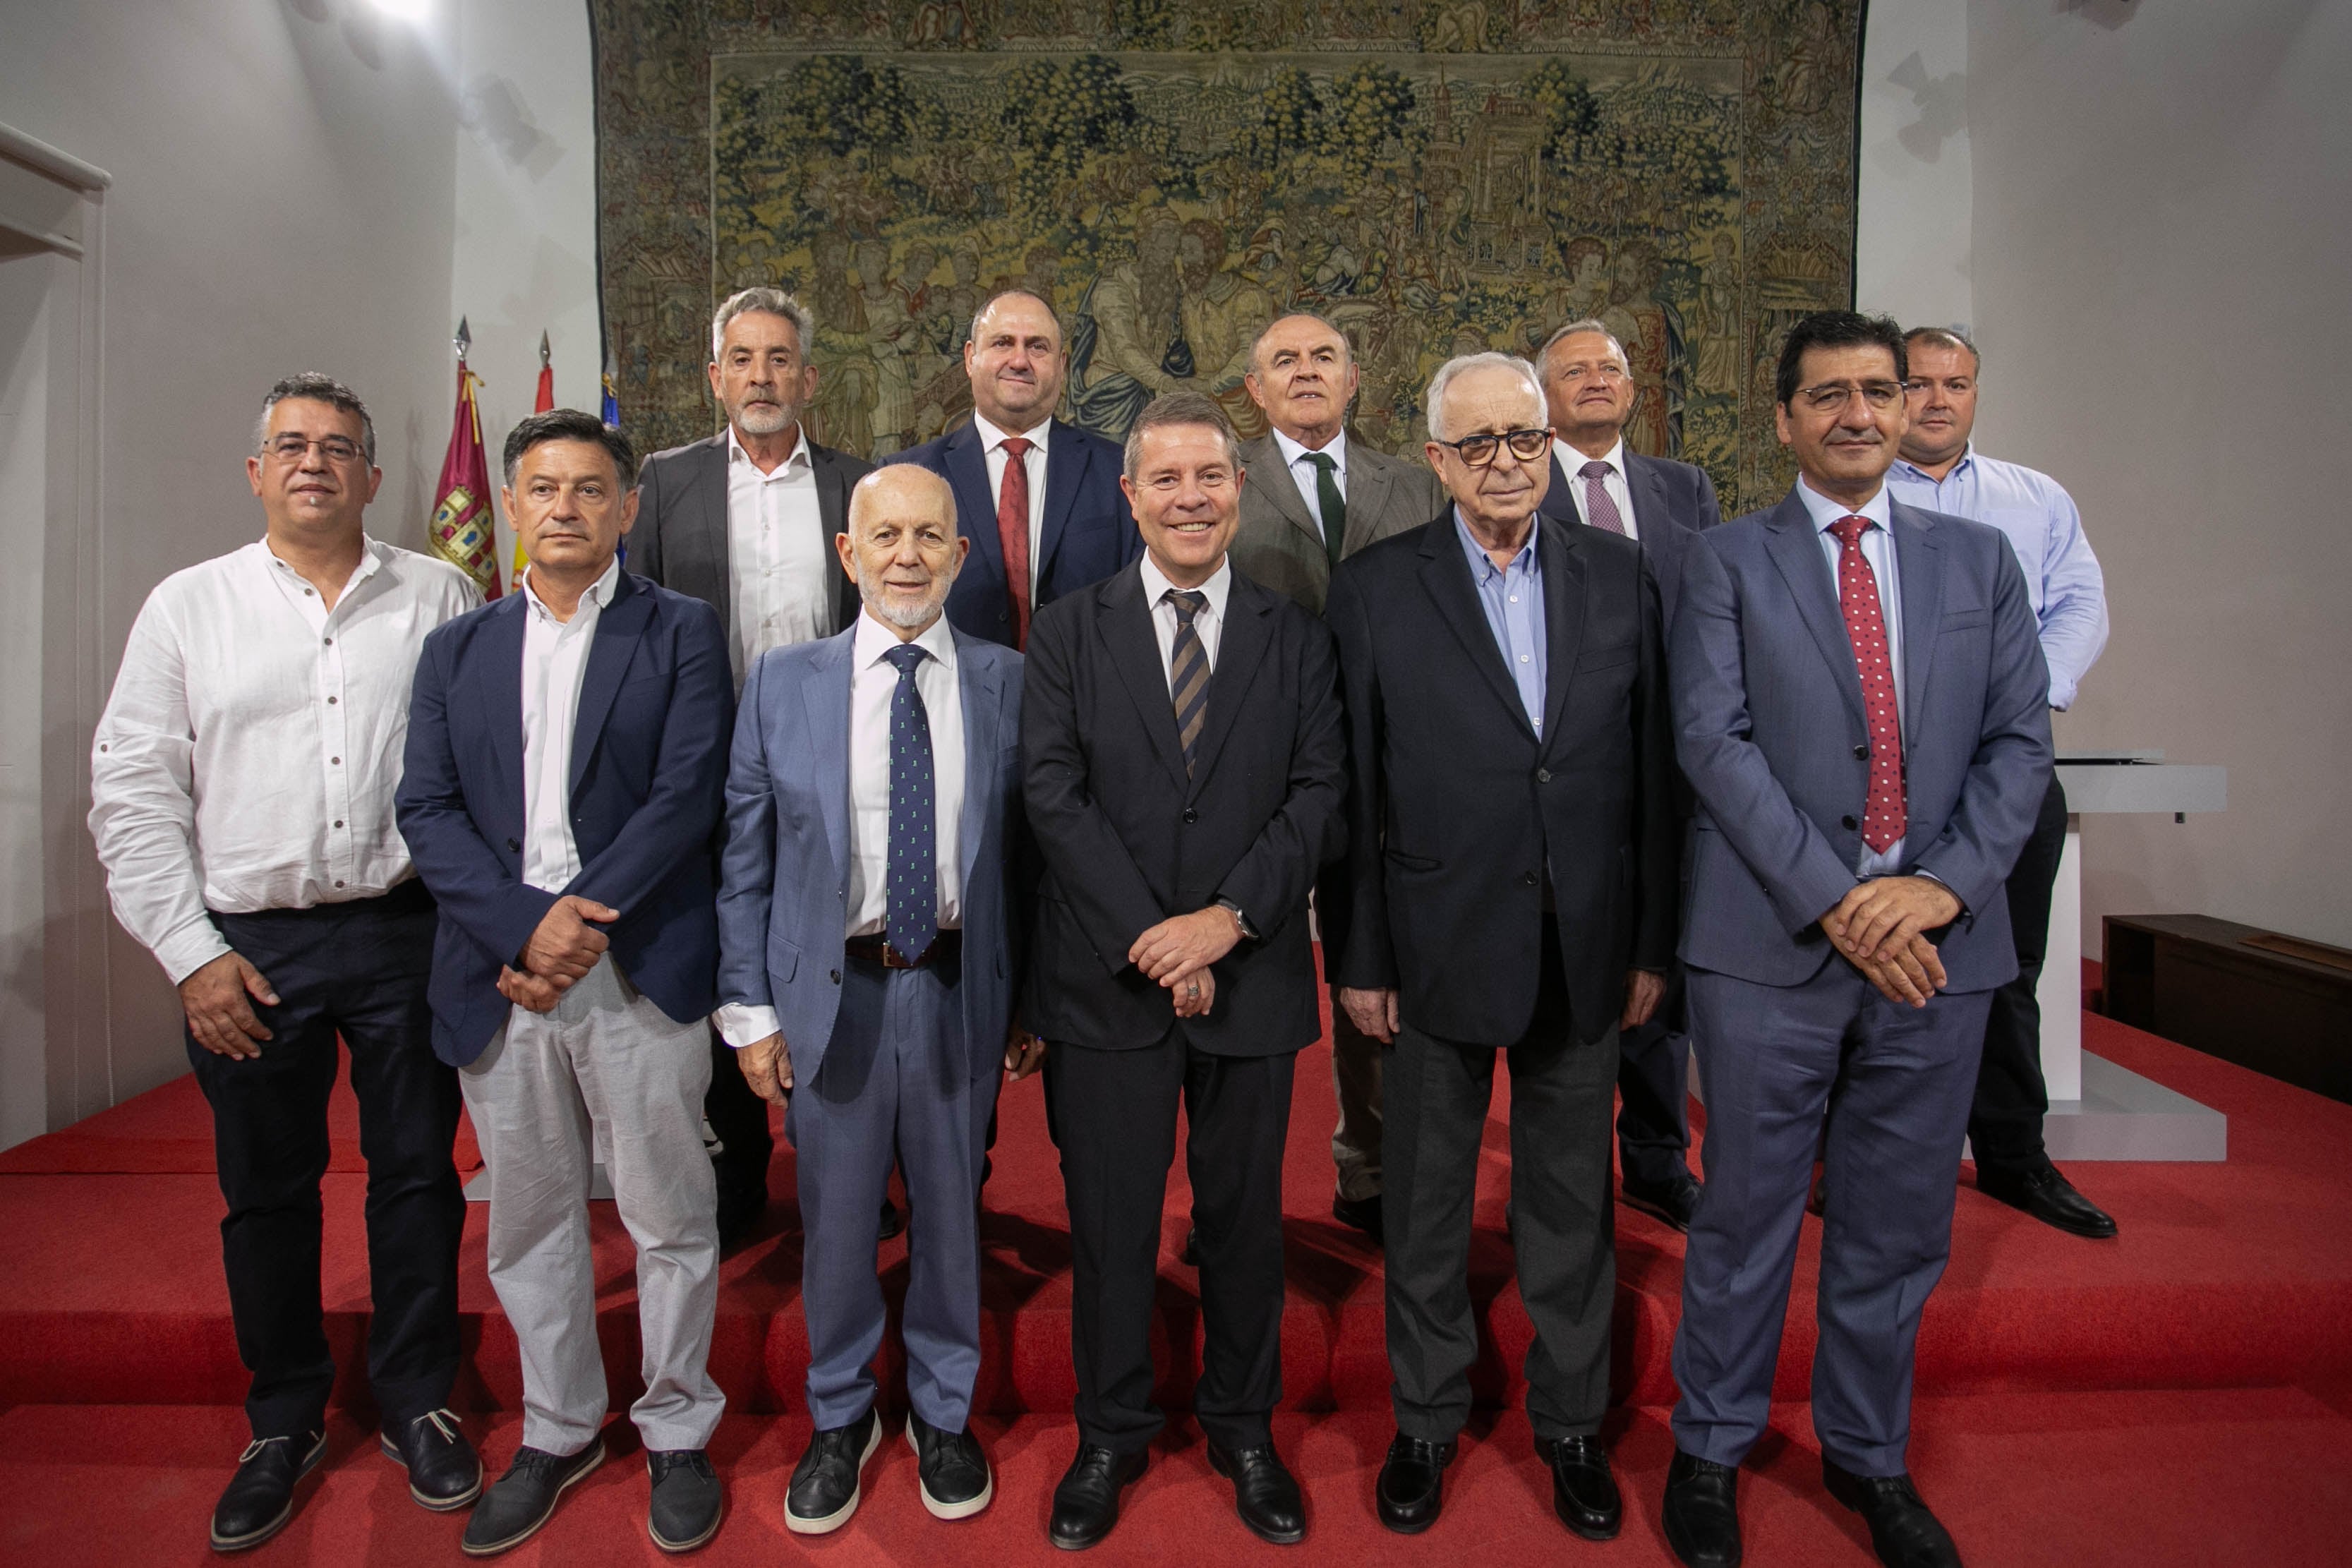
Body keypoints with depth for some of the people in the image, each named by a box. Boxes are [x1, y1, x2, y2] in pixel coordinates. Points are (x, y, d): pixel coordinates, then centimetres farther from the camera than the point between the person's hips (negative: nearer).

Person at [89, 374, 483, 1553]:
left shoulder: (441, 599, 3)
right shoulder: (188, 607, 4)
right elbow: (133, 794, 3)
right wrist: (191, 954, -4)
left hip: (405, 931, -1)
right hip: (248, 947, 1)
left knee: (415, 1174, 9)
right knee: (266, 1190, 13)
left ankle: (417, 1405, 28)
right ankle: (283, 1423, 33)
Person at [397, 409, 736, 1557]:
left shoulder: (681, 633, 2)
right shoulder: (458, 648, 13)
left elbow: (686, 794, -8)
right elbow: (426, 809, 3)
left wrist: (585, 925, -15)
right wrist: (524, 925, -12)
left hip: (641, 976, -3)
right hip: (498, 981, 4)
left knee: (669, 1218, 6)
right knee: (529, 1222, 15)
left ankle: (677, 1432, 26)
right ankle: (558, 1430, 35)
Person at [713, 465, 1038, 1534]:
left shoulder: (1007, 683, 0)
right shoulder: (782, 681, 1)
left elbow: (1028, 852, 1)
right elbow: (746, 859, 2)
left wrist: (1035, 1003, 1)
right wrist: (750, 1010, -1)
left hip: (959, 991, 0)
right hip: (830, 992, 0)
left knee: (950, 1216, 15)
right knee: (834, 1225, 14)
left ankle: (943, 1415, 40)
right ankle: (841, 1419, 39)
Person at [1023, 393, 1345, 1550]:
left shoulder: (1296, 638, 6)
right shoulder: (1069, 632, 3)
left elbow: (1319, 796, -1)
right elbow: (1054, 797, -6)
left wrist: (1229, 916, -15)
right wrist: (1151, 943, -13)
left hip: (1252, 979, 1)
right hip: (1105, 980, -1)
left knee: (1245, 1216, 14)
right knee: (1110, 1222, 11)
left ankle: (1242, 1429, 36)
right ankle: (1110, 1434, 33)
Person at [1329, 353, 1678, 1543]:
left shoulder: (1622, 576, 3)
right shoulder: (1373, 589, -4)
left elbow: (1653, 771, 4)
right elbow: (1352, 790, -5)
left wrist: (1653, 943, 3)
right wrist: (1359, 958, -5)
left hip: (1584, 948, 2)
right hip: (1437, 949, -2)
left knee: (1573, 1200, 16)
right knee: (1427, 1202, 14)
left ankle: (1571, 1422, 37)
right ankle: (1426, 1420, 35)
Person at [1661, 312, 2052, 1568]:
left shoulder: (1979, 558, 12)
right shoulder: (1727, 561, 2)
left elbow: (2019, 737, 5)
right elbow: (1715, 741, -8)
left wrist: (1945, 882, -11)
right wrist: (1832, 900, -16)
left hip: (1938, 939, 3)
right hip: (1772, 944, -3)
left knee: (1900, 1224, 15)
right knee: (1747, 1216, 8)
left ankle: (1867, 1454, 35)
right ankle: (1710, 1451, 27)